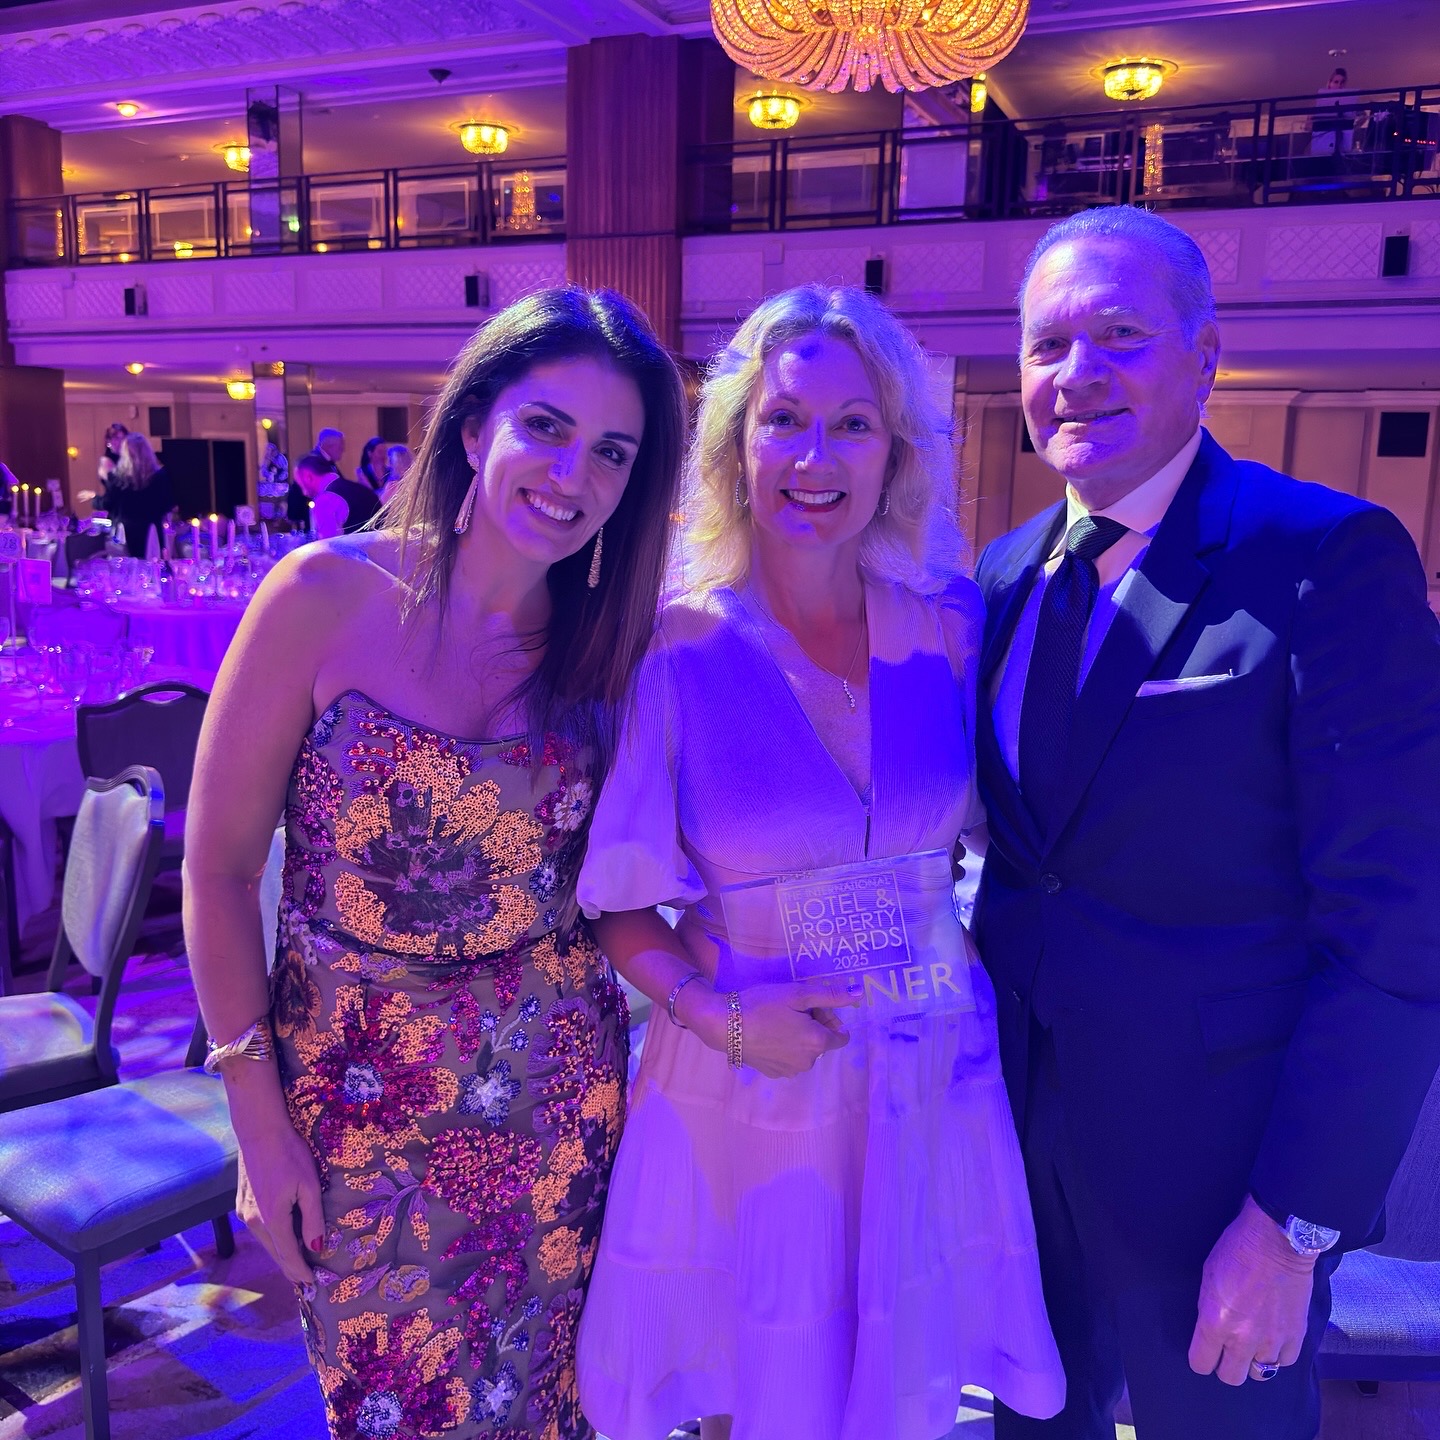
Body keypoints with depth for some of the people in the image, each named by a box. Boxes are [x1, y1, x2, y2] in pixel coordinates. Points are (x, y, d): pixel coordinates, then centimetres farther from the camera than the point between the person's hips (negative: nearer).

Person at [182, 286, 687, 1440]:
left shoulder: (605, 639, -4)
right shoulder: (328, 594, -14)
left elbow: (597, 874, 4)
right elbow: (220, 867, -10)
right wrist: (259, 1122, -8)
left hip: (557, 1098, 3)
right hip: (360, 1090, -2)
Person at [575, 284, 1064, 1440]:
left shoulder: (951, 628, -5)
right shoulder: (675, 651, -14)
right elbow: (618, 897, -7)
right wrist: (720, 1017, -20)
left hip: (931, 1095, 3)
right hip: (746, 1104, -2)